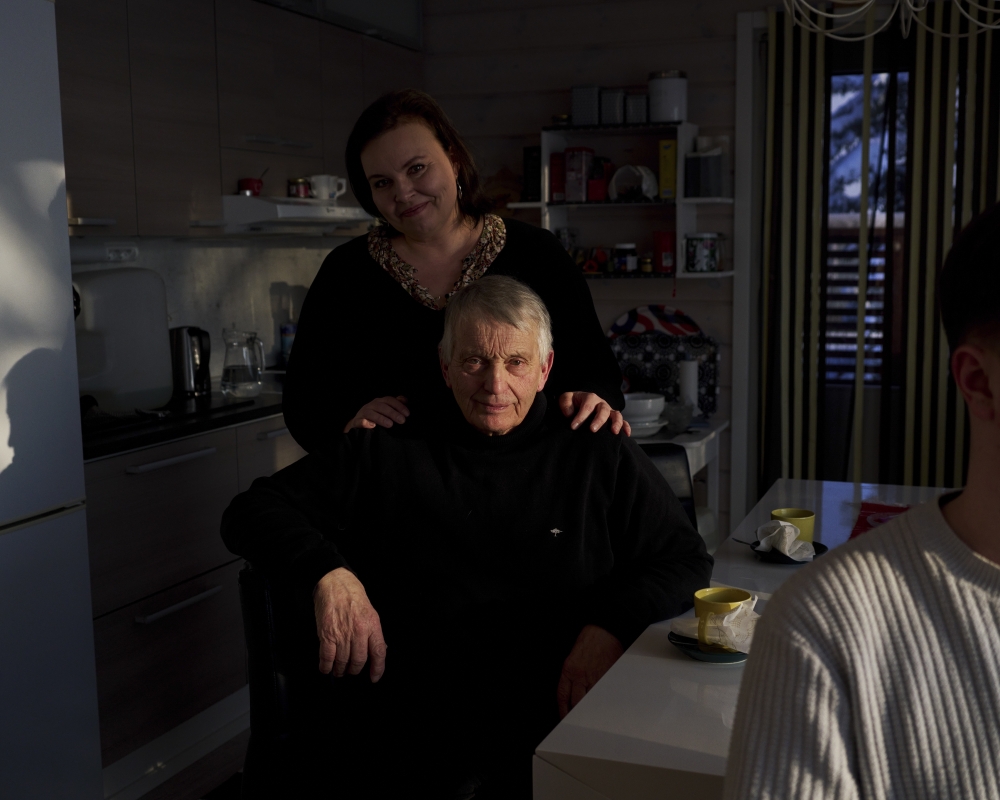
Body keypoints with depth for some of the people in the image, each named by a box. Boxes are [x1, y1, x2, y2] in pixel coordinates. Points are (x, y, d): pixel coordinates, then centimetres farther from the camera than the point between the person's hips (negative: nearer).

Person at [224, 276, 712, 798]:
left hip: (547, 716, 0)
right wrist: (326, 573, -9)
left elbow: (686, 558, 14)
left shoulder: (597, 454, 11)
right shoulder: (385, 449, 10)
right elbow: (252, 513, 12)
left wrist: (612, 626, -6)